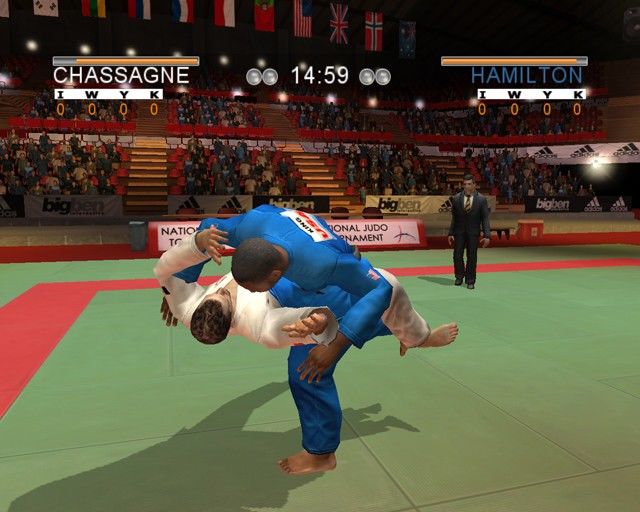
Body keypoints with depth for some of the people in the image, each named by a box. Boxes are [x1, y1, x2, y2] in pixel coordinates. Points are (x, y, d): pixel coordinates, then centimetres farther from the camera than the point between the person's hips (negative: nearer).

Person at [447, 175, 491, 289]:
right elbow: (453, 217, 3)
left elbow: (485, 218, -5)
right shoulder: (456, 198, -1)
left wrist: (487, 235, -10)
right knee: (457, 255, 3)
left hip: (473, 232, -1)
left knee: (472, 257, 4)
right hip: (459, 231, 1)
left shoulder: (481, 199, -5)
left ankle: (470, 281, 18)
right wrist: (451, 233, 0)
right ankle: (459, 276, 27)